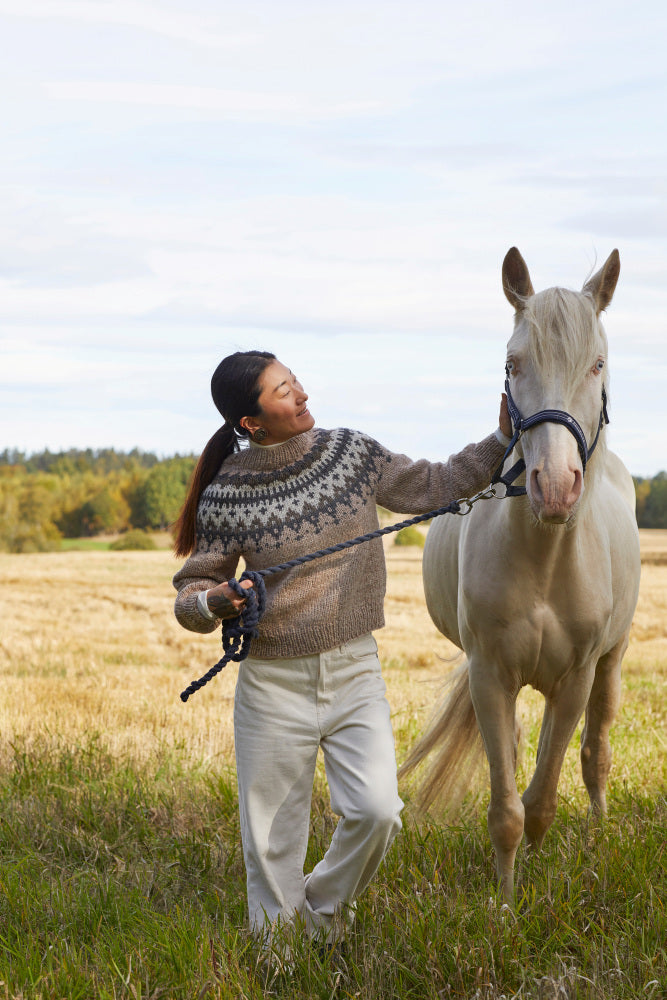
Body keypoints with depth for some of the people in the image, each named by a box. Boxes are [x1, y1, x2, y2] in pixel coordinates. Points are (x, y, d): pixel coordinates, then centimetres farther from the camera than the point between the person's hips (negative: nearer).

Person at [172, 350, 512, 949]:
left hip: (355, 674, 2)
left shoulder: (353, 455, 1)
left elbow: (433, 488, 12)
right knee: (272, 844, 4)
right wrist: (211, 602, -20)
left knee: (376, 811, -14)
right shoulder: (227, 496, -7)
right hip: (273, 684, -2)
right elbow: (192, 590, 3)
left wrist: (501, 443, 4)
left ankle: (325, 911, 14)